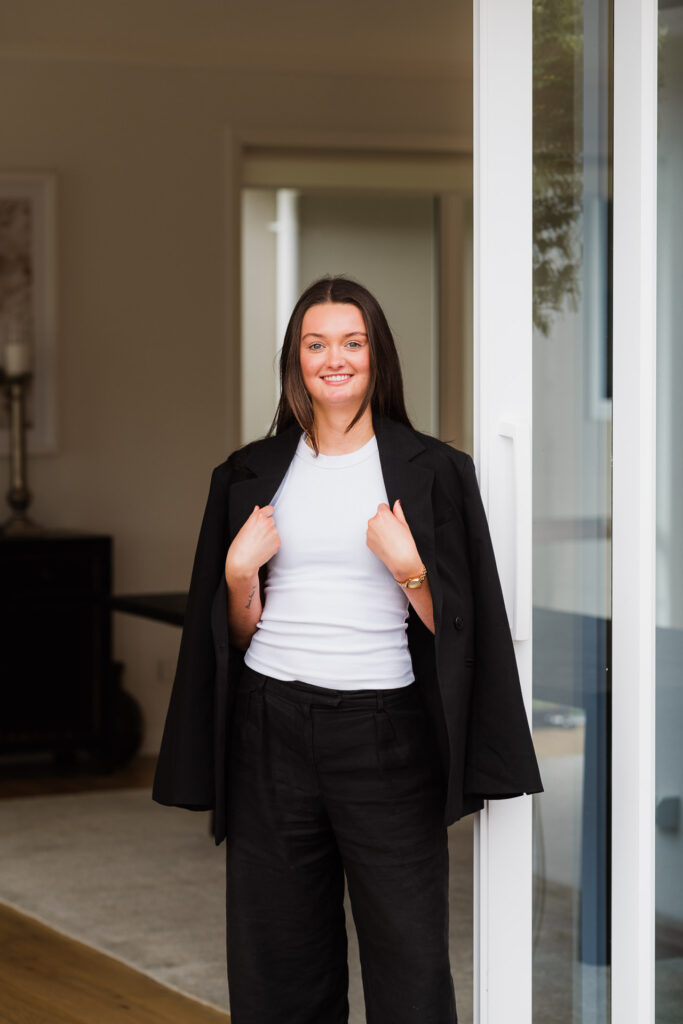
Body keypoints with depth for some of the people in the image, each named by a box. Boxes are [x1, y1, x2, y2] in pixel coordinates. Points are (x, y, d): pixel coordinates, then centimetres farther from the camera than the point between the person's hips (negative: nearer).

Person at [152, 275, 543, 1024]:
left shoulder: (430, 471, 3)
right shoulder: (252, 474, 10)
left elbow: (452, 624, 1)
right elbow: (237, 631, 12)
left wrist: (407, 567, -15)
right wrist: (240, 573, -6)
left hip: (384, 730, -2)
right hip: (272, 727, 2)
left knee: (408, 961, -3)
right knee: (279, 960, 6)